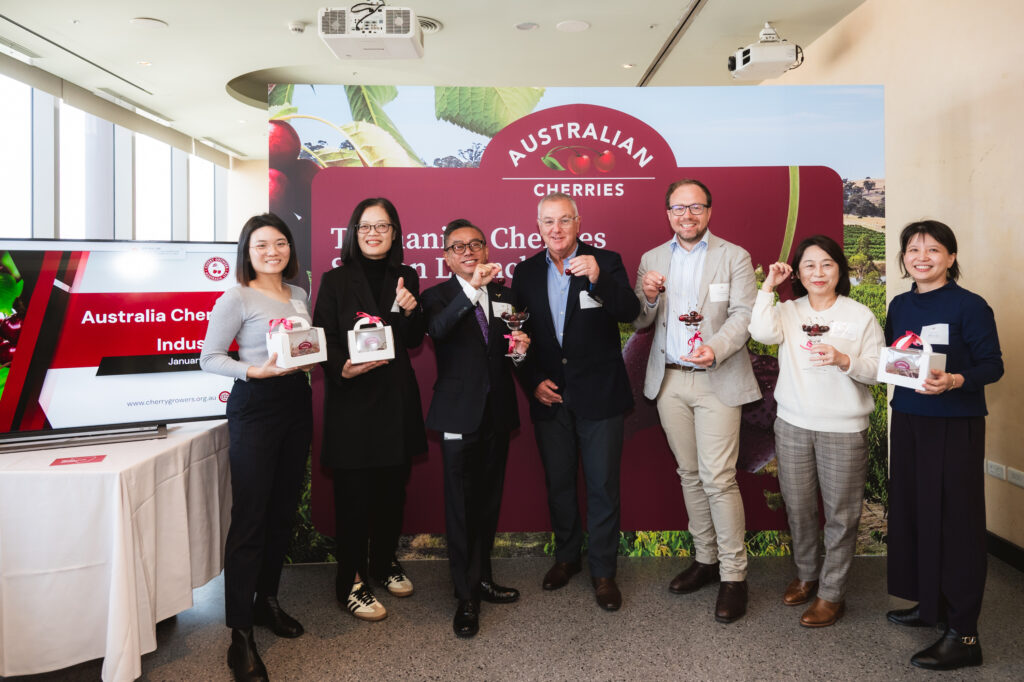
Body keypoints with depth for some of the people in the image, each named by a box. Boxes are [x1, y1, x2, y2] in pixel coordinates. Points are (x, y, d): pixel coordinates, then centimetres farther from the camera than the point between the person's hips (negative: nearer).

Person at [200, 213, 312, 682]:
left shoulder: (298, 297, 13)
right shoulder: (236, 298, -6)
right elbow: (209, 359, -8)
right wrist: (256, 371, -22)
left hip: (296, 403, 7)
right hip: (255, 405, -6)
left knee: (283, 512, 13)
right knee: (249, 518, -5)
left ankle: (267, 601, 30)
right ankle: (240, 635, 4)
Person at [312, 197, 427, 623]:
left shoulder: (405, 278, 9)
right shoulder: (335, 281, -1)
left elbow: (414, 342, 9)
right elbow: (323, 341, -4)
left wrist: (410, 311, -10)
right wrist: (344, 367, -24)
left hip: (396, 396, 4)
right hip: (351, 397, -4)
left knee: (393, 488, 12)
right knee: (354, 494, 1)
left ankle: (384, 561, 34)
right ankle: (352, 581, 16)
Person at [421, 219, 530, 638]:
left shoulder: (505, 296, 9)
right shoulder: (438, 296, -3)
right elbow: (437, 329, -27)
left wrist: (522, 349, -8)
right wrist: (472, 288, -38)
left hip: (498, 413, 4)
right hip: (459, 414, -4)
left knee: (489, 501, 16)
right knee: (461, 507, 1)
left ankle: (482, 578, 33)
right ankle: (466, 597, 13)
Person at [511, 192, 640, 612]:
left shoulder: (605, 262, -5)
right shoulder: (526, 272, 4)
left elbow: (629, 313, -20)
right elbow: (518, 335, 8)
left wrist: (598, 278, -36)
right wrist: (533, 381, -2)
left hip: (598, 396, -3)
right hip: (549, 396, 3)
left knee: (602, 487, 4)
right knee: (558, 483, 17)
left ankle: (603, 571, 21)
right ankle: (567, 556, 37)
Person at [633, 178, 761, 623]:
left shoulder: (734, 257, 2)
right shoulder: (652, 260, 12)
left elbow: (743, 315, -7)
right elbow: (639, 323, 11)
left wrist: (716, 349, -25)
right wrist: (648, 298, -11)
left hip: (716, 381, -4)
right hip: (669, 381, 4)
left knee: (718, 478, -8)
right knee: (689, 474, 12)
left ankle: (733, 575, 5)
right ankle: (705, 559, 27)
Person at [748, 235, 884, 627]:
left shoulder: (861, 316, -1)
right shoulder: (788, 311, 5)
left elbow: (876, 370, -3)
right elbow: (762, 332, -16)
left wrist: (844, 360, -22)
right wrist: (769, 286, -10)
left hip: (843, 429, -2)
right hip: (793, 424, 3)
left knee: (840, 513, 4)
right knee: (797, 506, 14)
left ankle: (831, 593, 18)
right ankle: (806, 575, 35)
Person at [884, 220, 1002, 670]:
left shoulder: (970, 306, -8)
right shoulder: (899, 305, 10)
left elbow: (992, 365, -11)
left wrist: (954, 381, -27)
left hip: (956, 426, -6)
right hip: (907, 420, 6)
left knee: (954, 519, -3)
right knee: (911, 511, 11)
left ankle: (963, 633, 6)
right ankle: (929, 604, 28)